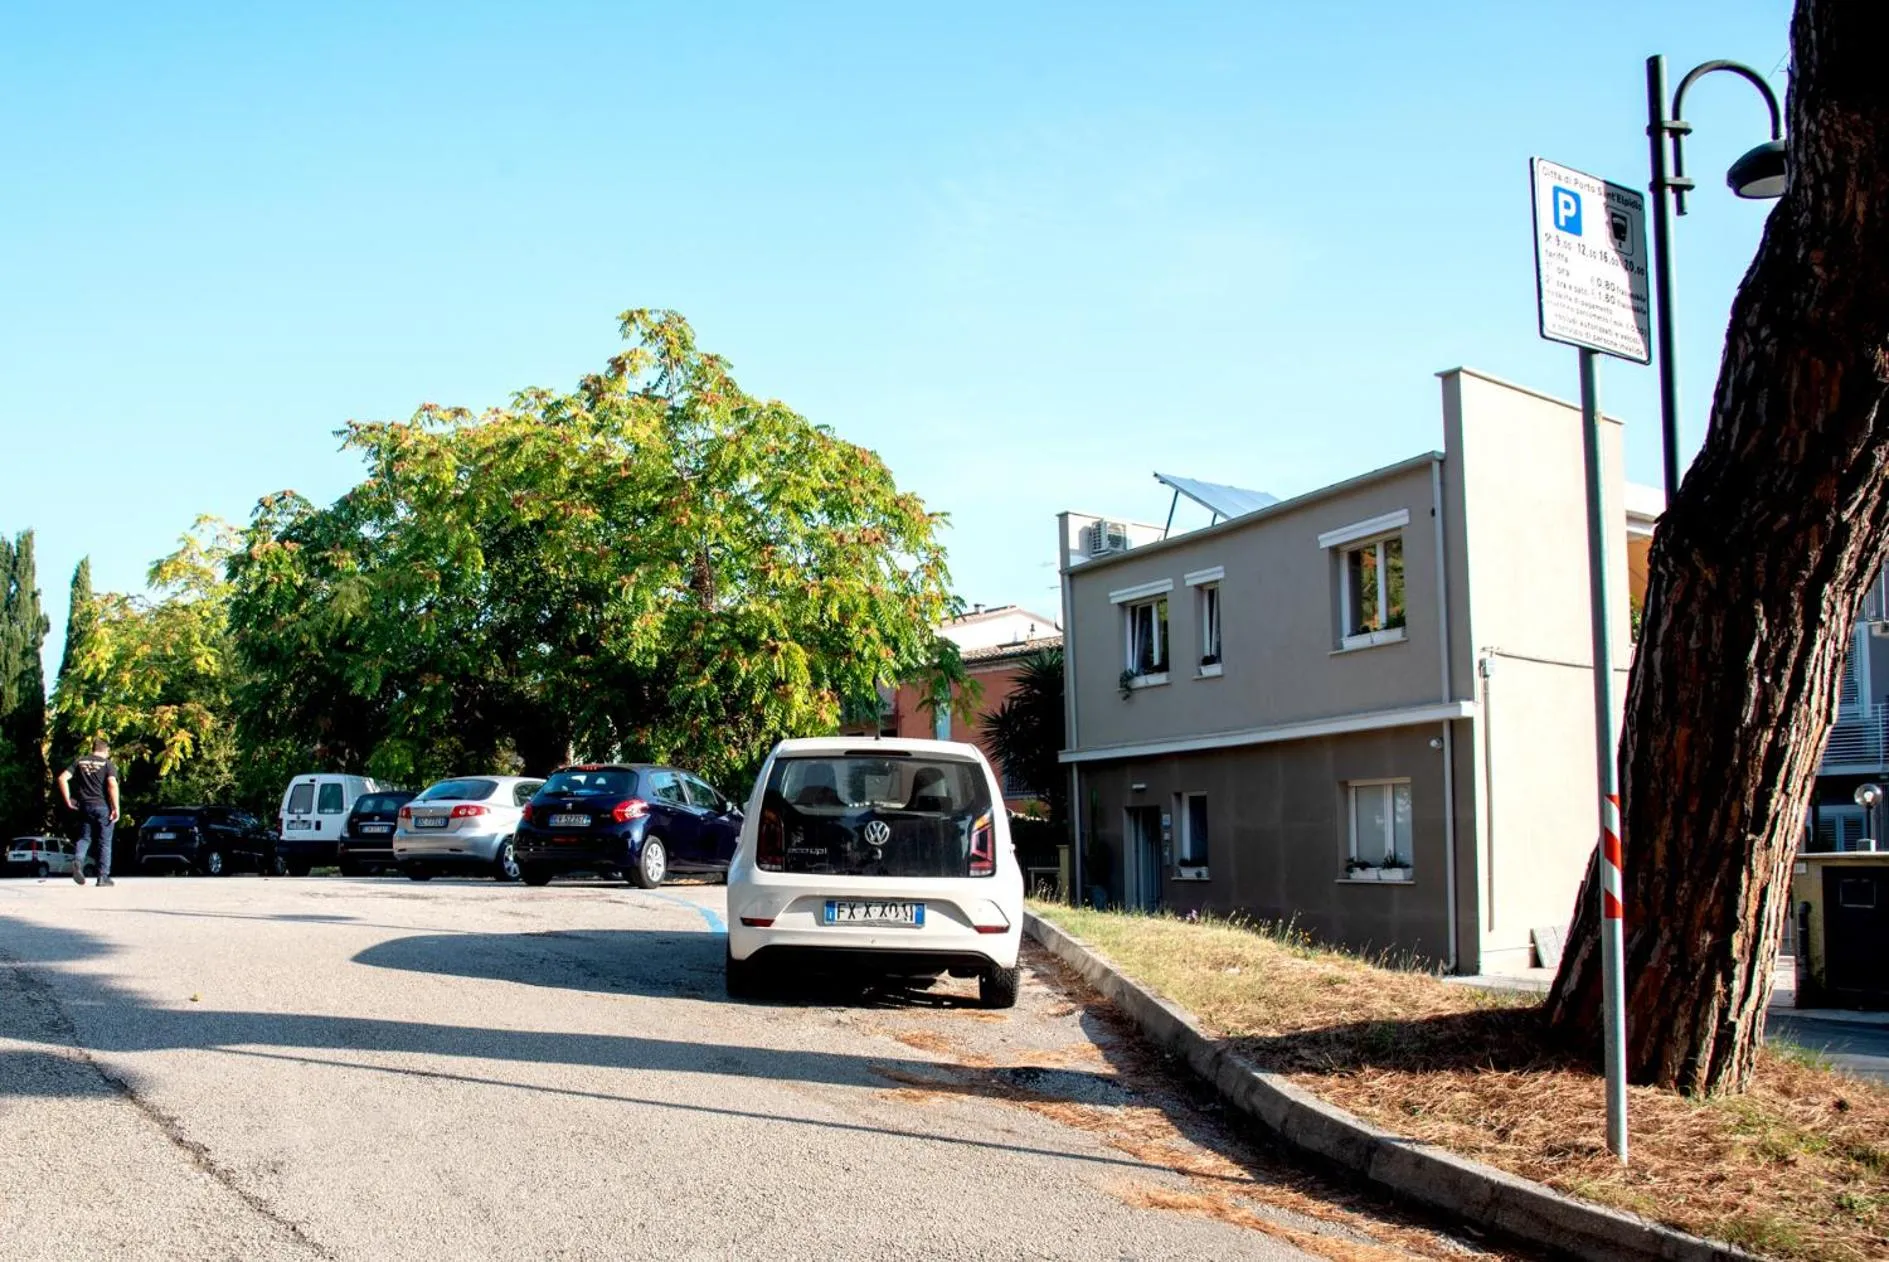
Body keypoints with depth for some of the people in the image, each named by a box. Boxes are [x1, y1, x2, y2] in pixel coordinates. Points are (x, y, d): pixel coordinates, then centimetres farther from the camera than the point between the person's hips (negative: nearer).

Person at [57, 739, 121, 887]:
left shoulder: (79, 762, 9)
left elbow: (62, 778, 1)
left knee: (84, 838, 14)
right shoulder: (107, 764, -1)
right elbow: (112, 785, -15)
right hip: (103, 806, -3)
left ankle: (78, 860, -15)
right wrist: (116, 808, -13)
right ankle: (103, 876, 5)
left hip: (85, 806, 3)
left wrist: (68, 801, 6)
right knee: (104, 842, 5)